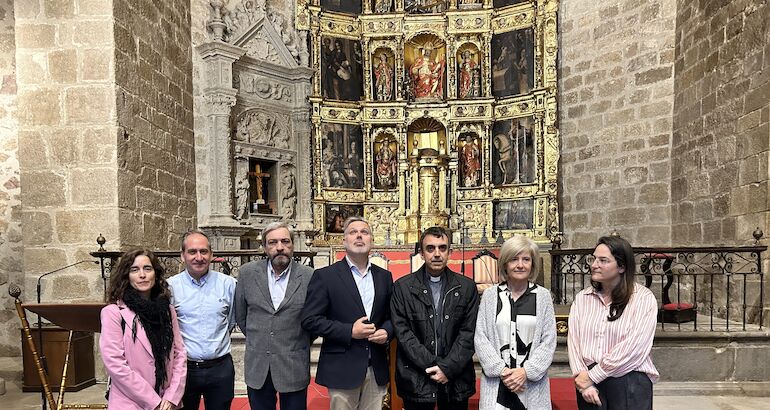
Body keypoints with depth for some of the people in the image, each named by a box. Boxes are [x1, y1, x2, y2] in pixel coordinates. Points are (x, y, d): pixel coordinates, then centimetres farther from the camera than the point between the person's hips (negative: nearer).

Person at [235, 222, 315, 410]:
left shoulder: (309, 277, -8)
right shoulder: (248, 273, -2)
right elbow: (240, 316, 10)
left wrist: (301, 343, 6)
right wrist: (257, 339, 11)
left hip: (295, 368, -2)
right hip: (257, 367, 2)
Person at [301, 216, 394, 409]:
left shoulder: (384, 276, 9)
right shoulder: (325, 276, -5)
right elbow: (309, 319, -9)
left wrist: (386, 331, -6)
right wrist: (349, 331, -16)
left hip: (376, 370, 4)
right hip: (342, 370, -4)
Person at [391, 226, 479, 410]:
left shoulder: (467, 287, 2)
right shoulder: (403, 287, -1)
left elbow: (468, 333, -2)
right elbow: (403, 333, -6)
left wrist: (448, 368, -11)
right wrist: (432, 366, -12)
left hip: (456, 380, 1)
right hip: (416, 380, -1)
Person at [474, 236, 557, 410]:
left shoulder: (543, 296, 3)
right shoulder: (490, 295, 3)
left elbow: (549, 341, 0)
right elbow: (480, 338, 0)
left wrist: (526, 372, -11)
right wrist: (501, 370, -10)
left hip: (533, 382, 0)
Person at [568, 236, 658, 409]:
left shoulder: (643, 298, -6)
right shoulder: (582, 298, 5)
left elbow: (635, 347, -14)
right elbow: (573, 341, -1)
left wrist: (592, 376, -13)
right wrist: (583, 376, -15)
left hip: (630, 383, -3)